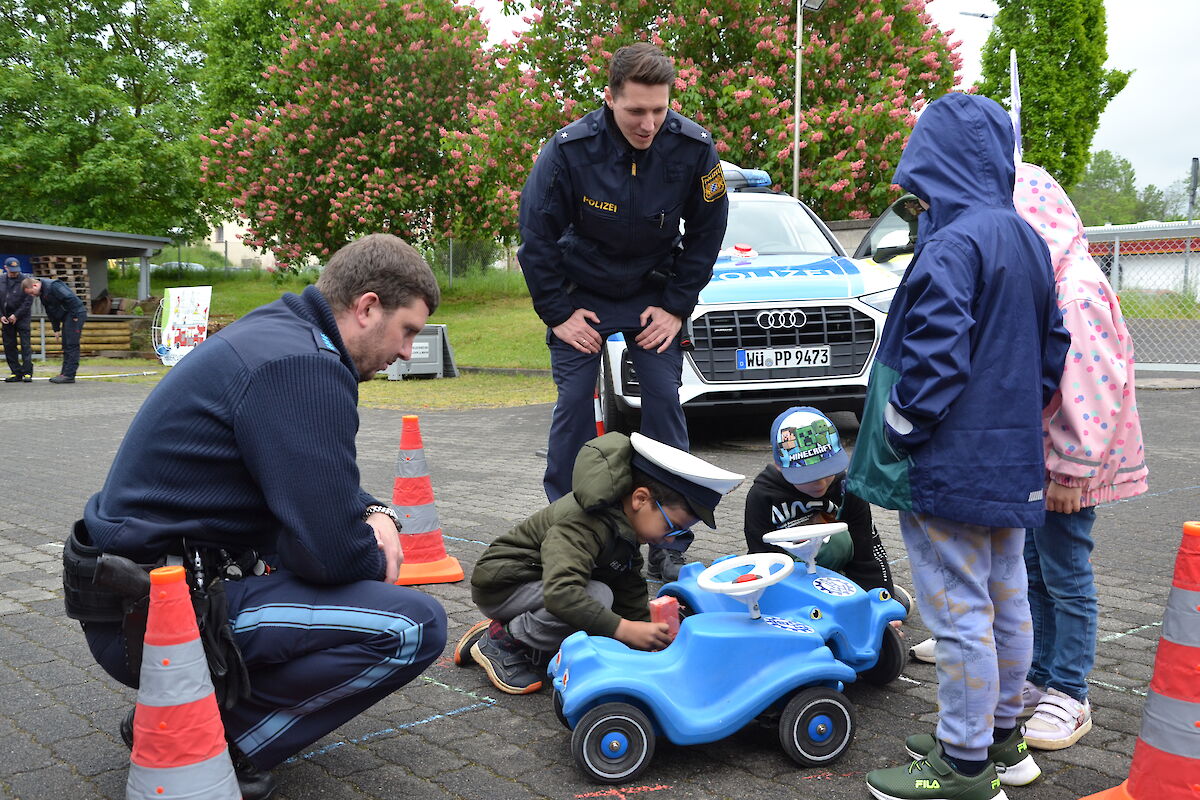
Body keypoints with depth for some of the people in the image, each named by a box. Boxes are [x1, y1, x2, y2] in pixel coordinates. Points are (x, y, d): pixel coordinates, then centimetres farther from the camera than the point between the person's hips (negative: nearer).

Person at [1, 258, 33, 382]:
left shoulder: (24, 281, -5)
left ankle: (27, 372, -7)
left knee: (25, 344, -8)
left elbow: (28, 301, -8)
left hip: (22, 317, -4)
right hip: (6, 318, 4)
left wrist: (16, 315, -11)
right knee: (9, 345, 5)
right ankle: (16, 372, 11)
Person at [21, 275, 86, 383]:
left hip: (75, 314, -10)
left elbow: (72, 299, -24)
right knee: (66, 346, 11)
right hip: (67, 317, 10)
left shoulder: (53, 286, -17)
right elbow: (51, 312, 20)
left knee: (71, 345, -10)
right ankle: (65, 372, 15)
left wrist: (75, 316, -19)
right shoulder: (42, 293, 14)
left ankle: (69, 375, -11)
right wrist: (56, 329, 17)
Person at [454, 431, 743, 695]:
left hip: (540, 582, 10)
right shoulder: (584, 524, -31)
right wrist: (625, 630, -43)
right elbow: (560, 592, -43)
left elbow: (632, 598, 5)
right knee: (598, 597, -30)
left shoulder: (623, 523, 1)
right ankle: (501, 641, -16)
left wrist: (647, 632, -9)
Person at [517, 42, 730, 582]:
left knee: (665, 402, -6)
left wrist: (676, 306, -7)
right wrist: (557, 312, -10)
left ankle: (669, 544, 4)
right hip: (582, 294, -1)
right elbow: (536, 235, -11)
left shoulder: (693, 148, -18)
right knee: (574, 404, -6)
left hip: (653, 294, 1)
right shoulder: (569, 149, -22)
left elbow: (706, 231, -3)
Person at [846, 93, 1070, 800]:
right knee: (1007, 601, 18)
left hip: (951, 465, -9)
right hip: (1014, 463, 10)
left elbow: (934, 357, -25)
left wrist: (897, 433, -13)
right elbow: (1053, 350, 17)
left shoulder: (952, 245, -19)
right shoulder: (1028, 241, 11)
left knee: (961, 612, 0)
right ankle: (1002, 737, 33)